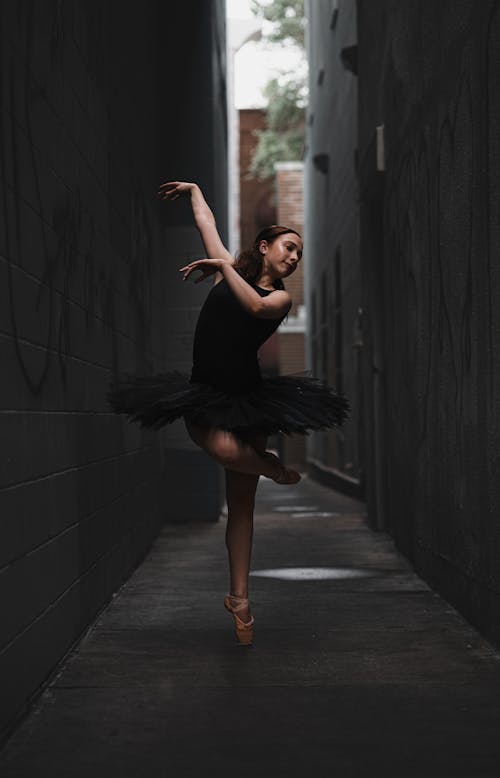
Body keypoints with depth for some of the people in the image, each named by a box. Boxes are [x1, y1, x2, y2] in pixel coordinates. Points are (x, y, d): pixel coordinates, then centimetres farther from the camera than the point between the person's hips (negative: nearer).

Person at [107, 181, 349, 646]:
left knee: (241, 501, 3)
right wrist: (192, 189, 35)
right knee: (226, 448, -34)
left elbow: (255, 306, -19)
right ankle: (272, 468, 0)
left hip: (248, 398, 1)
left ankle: (239, 597, 11)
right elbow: (207, 220, 18)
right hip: (204, 398, -1)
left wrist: (222, 267, -13)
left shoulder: (282, 297, 4)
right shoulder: (231, 269, 6)